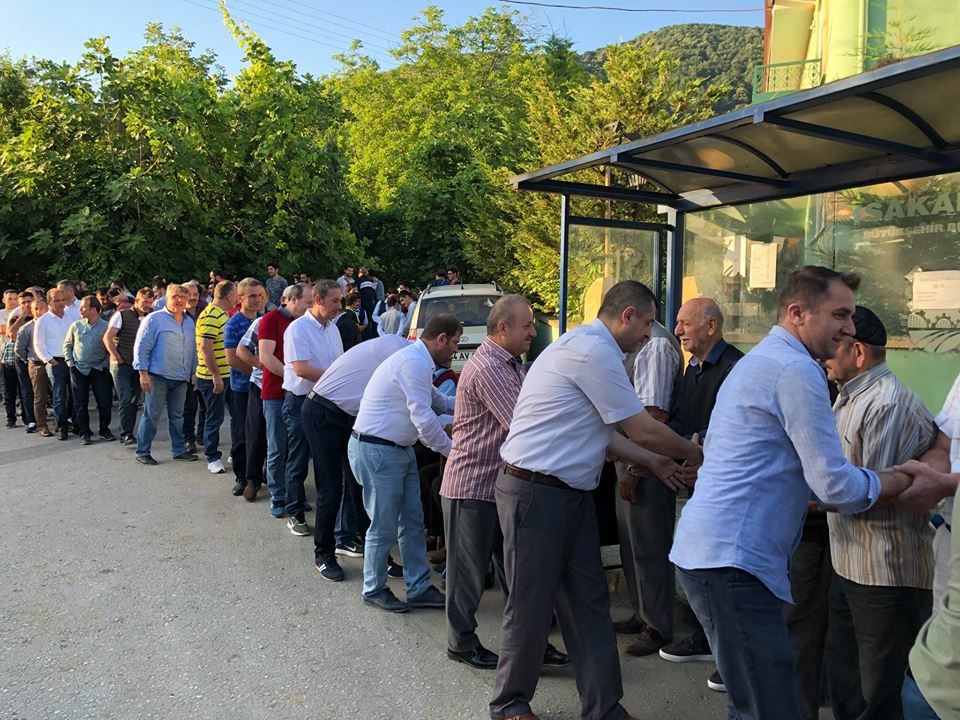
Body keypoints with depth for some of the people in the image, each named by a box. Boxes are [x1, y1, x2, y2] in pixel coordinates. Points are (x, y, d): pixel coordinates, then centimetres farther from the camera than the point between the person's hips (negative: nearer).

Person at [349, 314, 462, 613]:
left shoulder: (417, 360, 13)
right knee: (384, 527, 3)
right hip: (377, 450, -10)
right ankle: (373, 589, 21)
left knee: (412, 522, 13)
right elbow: (424, 418, -23)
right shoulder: (415, 363, -21)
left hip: (399, 450, 10)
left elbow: (434, 400, 28)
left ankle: (418, 589, 22)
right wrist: (451, 450, -11)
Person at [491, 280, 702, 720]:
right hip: (536, 493, -10)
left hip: (572, 494, 10)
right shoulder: (593, 350, -18)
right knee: (531, 606, 6)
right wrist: (695, 455, 2)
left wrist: (657, 463, 13)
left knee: (589, 604, 13)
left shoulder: (588, 347, 15)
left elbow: (603, 433, 17)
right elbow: (643, 430, -14)